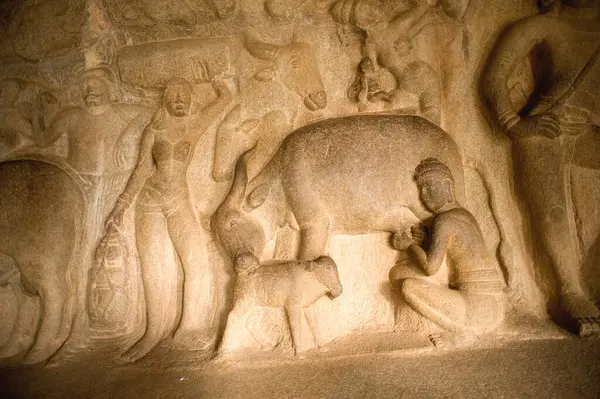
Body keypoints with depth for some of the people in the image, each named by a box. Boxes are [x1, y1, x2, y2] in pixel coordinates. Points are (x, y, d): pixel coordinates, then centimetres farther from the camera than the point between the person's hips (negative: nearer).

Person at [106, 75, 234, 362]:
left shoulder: (196, 125, 5)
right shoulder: (154, 131, 2)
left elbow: (226, 98, 10)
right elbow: (142, 170, 0)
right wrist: (121, 206, -4)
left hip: (179, 201, 1)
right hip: (149, 201, 0)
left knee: (196, 263, -9)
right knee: (150, 270, 0)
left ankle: (187, 327, 2)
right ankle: (153, 332, 8)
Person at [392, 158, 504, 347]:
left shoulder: (444, 220, -13)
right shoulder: (464, 214, 15)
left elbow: (430, 267, -24)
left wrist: (409, 244, -6)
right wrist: (421, 239, 3)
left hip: (476, 308, -10)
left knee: (408, 286, -18)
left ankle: (460, 331, -7)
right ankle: (467, 327, 12)